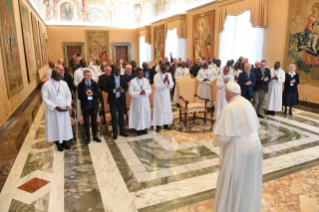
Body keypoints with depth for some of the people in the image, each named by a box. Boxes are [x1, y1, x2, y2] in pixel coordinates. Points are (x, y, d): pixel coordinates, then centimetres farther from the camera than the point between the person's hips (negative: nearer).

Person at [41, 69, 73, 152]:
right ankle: (58, 143, 24)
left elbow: (68, 95, 4)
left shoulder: (64, 83, 0)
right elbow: (45, 98, -11)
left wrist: (68, 105, -12)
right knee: (55, 126, 8)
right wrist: (55, 107, -19)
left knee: (65, 125, 12)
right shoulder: (46, 85, -11)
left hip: (64, 109, 3)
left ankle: (64, 142, 29)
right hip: (53, 110, -3)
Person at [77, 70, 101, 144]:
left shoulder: (95, 84, -1)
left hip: (94, 106, 1)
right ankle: (88, 137, 20)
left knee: (94, 121, 12)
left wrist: (92, 94, -23)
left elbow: (98, 95, -5)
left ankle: (95, 136, 26)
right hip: (85, 106, -1)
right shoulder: (80, 85, -5)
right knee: (86, 122, 7)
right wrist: (86, 95, -26)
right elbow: (79, 96, -9)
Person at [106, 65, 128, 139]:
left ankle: (122, 131, 24)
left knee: (121, 116, 10)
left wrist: (122, 90, -20)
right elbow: (106, 89, -7)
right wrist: (114, 90, -22)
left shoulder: (123, 78, 1)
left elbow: (126, 88, 2)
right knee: (114, 117, 4)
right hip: (112, 100, -2)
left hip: (121, 99, 2)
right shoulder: (109, 78, -5)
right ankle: (115, 132, 15)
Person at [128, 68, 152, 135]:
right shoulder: (132, 81, -8)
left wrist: (145, 92, -18)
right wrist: (139, 93, -21)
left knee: (146, 114, 7)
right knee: (138, 115, 1)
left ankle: (145, 127, 21)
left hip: (145, 100, 4)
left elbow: (150, 90, 4)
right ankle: (139, 128, 15)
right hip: (137, 101, -3)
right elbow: (130, 92, -11)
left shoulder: (146, 80, 2)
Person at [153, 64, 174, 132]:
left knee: (167, 109, 8)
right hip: (159, 95, -4)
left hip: (166, 95, 5)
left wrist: (168, 80, -20)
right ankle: (158, 125, 6)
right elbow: (157, 87, -18)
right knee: (159, 110, -2)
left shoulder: (169, 75, 2)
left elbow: (171, 86, -2)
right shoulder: (156, 76, -10)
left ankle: (166, 124, 19)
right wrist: (164, 81, -26)